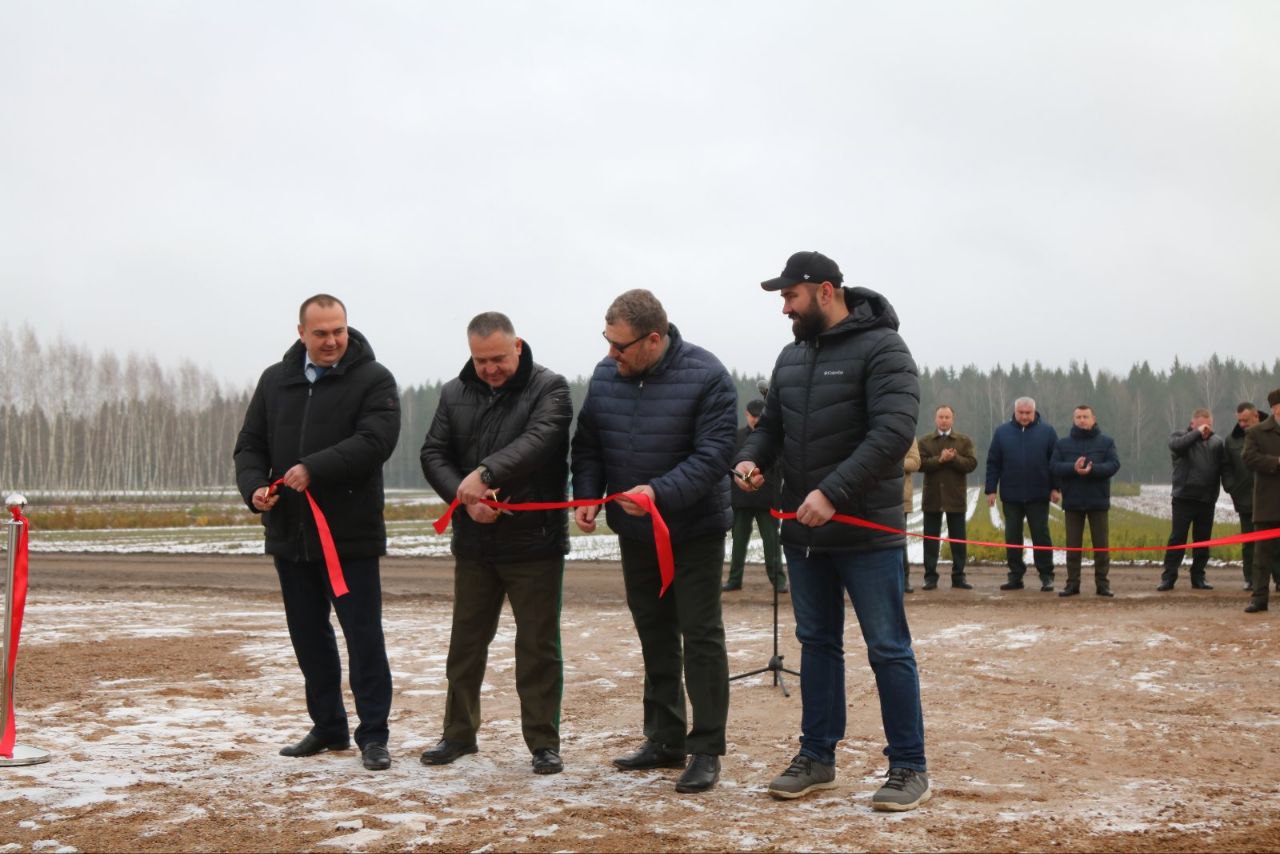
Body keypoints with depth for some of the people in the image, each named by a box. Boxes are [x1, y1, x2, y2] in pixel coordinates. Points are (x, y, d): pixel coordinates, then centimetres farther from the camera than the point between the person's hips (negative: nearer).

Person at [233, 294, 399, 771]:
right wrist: (254, 487, -7)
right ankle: (328, 727, 26)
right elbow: (250, 445, 13)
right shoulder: (275, 381, 13)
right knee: (309, 636, 13)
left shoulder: (373, 380, -4)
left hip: (351, 535, -5)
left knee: (364, 634, -2)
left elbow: (375, 440, -18)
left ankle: (373, 735, 6)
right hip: (290, 535, 5)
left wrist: (314, 469, -25)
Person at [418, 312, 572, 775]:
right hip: (474, 543, 4)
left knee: (538, 645, 2)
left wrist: (487, 472, -35)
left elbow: (539, 440, -23)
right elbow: (433, 454, 3)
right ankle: (459, 732, 28)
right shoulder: (455, 394, 7)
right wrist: (464, 496, -14)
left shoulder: (549, 387, -7)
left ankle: (544, 742, 12)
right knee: (466, 641, 14)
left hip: (535, 541, -4)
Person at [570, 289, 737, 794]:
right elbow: (587, 446, 7)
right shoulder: (605, 375, -2)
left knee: (701, 637, -3)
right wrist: (586, 496, -9)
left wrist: (660, 492, -33)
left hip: (694, 531, -6)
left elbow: (713, 453, -23)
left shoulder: (704, 377, -18)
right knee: (654, 635, 14)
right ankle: (665, 741, 25)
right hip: (634, 531, 6)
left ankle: (706, 750, 4)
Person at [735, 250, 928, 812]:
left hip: (866, 532, -7)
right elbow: (770, 424, 21)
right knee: (817, 644, 15)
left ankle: (909, 767, 10)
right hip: (803, 532, 7)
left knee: (888, 649, 1)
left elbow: (893, 432, -21)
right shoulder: (792, 357, 12)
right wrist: (751, 457, -2)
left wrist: (834, 493, -27)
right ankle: (817, 757, 25)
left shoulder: (881, 349, -11)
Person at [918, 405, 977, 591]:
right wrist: (940, 459, -18)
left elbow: (971, 463, -6)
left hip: (955, 498, 0)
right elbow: (920, 464, -8)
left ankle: (958, 577, 11)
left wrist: (953, 458, -18)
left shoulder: (964, 441, 7)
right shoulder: (925, 441, 7)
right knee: (931, 539, 3)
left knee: (958, 540, 4)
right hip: (932, 497, 0)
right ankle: (930, 577, 8)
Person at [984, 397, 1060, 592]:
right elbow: (993, 463, 4)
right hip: (1011, 496, 2)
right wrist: (991, 490, 0)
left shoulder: (1047, 431, 0)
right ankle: (1015, 576, 14)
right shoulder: (1002, 432, 3)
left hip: (1038, 496, -2)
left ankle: (1046, 577, 7)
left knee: (1041, 536, 1)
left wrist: (1055, 488, -5)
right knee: (1012, 537, 7)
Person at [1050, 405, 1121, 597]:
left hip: (1098, 501, -1)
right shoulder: (1063, 443, 6)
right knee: (1073, 545, 5)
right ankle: (1072, 583, 10)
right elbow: (1055, 467, -4)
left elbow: (1114, 465, -8)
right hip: (1072, 502, 1)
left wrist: (1092, 469, -24)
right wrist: (1073, 468, -23)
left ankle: (1102, 583, 10)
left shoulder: (1106, 442, 4)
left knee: (1101, 545, 3)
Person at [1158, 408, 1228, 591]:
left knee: (1203, 540, 8)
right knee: (1177, 538, -2)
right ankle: (1168, 577, 1)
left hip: (1207, 500, 3)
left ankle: (1198, 578, 17)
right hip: (1184, 498, -3)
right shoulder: (1180, 436, 2)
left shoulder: (1217, 442, 8)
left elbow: (1224, 467, 3)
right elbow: (1176, 446, -21)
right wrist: (1198, 433, -16)